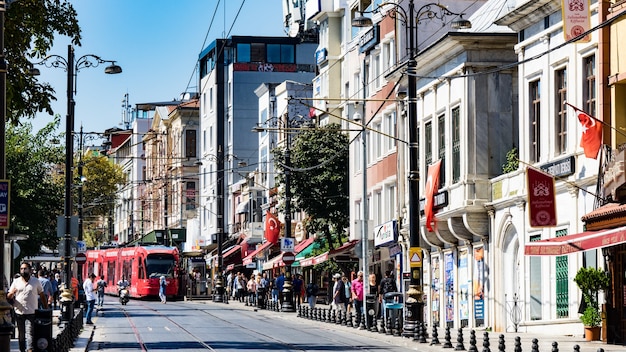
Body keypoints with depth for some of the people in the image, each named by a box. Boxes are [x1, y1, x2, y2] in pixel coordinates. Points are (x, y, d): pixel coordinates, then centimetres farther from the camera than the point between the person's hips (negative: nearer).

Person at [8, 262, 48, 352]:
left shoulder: (36, 281, 5)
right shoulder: (16, 281, 8)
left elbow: (42, 296, 10)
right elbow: (8, 297, 7)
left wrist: (46, 309, 6)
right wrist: (12, 293, -17)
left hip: (31, 313, -3)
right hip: (19, 312, 3)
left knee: (29, 333, -14)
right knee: (21, 334, 9)